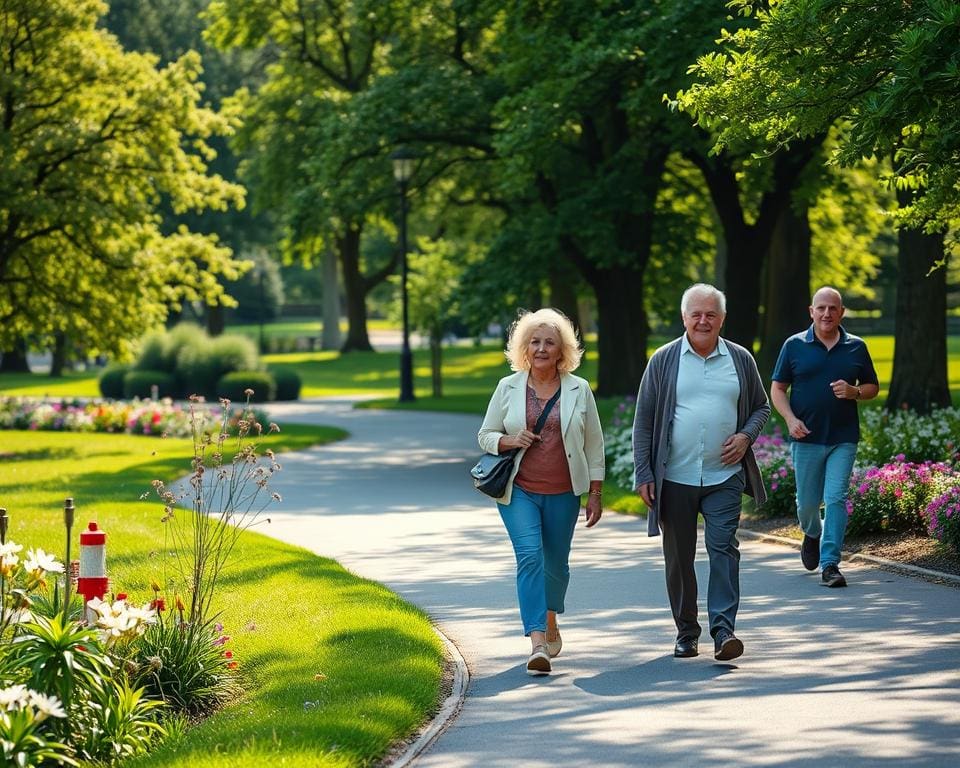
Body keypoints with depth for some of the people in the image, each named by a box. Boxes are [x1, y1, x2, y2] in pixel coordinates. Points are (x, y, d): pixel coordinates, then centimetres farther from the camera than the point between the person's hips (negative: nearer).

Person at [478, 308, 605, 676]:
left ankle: (550, 622, 39)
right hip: (518, 491, -1)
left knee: (556, 561, 12)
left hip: (563, 493, 1)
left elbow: (594, 445, 7)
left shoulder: (579, 390, 3)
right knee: (529, 555, -17)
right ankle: (537, 642, -23)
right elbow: (485, 436, 8)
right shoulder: (508, 387, 2)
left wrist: (595, 495, 4)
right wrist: (509, 441, -13)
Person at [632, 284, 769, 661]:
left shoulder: (740, 360, 7)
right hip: (674, 478, 0)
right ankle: (686, 632, 18)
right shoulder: (664, 360, 2)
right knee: (679, 557, 6)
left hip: (724, 477, 0)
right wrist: (643, 474, -3)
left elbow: (761, 407, 18)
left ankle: (724, 630, -13)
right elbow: (643, 421, 3)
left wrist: (746, 436, -3)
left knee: (723, 548, -10)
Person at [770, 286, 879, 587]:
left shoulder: (856, 347, 7)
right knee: (807, 502, 8)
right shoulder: (795, 346, 3)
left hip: (843, 439, 0)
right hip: (806, 438, 0)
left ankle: (830, 563, -8)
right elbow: (777, 388, 4)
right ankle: (812, 535, 40)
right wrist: (791, 419, -12)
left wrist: (853, 392, -9)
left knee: (836, 499, -10)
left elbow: (873, 387, 13)